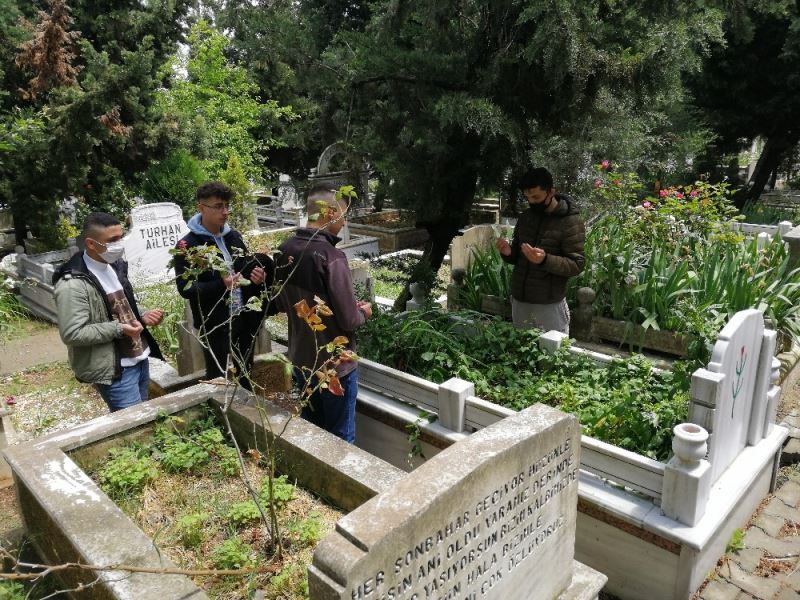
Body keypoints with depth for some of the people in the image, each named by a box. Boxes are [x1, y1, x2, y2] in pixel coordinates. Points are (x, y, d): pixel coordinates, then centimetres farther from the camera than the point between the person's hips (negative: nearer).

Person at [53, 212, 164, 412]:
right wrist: (118, 329, -23)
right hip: (114, 369, -8)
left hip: (139, 359, 8)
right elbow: (72, 334, -22)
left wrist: (142, 318, 2)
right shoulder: (73, 284, -18)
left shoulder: (115, 267, 8)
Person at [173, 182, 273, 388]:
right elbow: (185, 288, -14)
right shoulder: (187, 245, -11)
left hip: (244, 319, 6)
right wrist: (221, 285, -29)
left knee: (246, 377, 18)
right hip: (215, 325, -5)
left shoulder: (234, 236, 7)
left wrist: (259, 276, -5)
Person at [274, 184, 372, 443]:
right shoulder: (330, 256, -25)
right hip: (334, 365, -7)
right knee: (341, 439, 11)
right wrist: (363, 312, -2)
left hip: (300, 360, 7)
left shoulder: (284, 251, -2)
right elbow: (348, 320, -22)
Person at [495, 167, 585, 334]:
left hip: (549, 306, -6)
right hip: (519, 301, 6)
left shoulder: (570, 221, -11)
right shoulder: (525, 217, 7)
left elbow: (577, 265, -13)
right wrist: (508, 253, -8)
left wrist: (545, 260, -29)